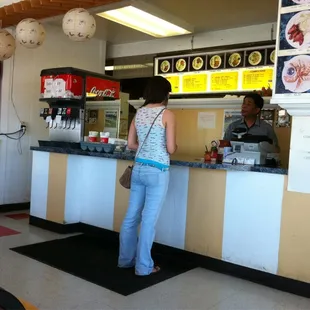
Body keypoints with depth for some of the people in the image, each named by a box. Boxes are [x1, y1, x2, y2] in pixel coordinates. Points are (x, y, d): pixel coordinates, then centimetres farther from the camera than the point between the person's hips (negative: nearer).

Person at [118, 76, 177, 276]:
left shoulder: (139, 113, 9)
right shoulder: (167, 114, -9)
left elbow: (131, 144, 12)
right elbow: (171, 148, -12)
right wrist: (174, 147, 10)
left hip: (139, 168, 6)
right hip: (158, 171, -6)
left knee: (132, 216, 14)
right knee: (149, 219, 1)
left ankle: (126, 259, 27)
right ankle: (144, 266, 12)